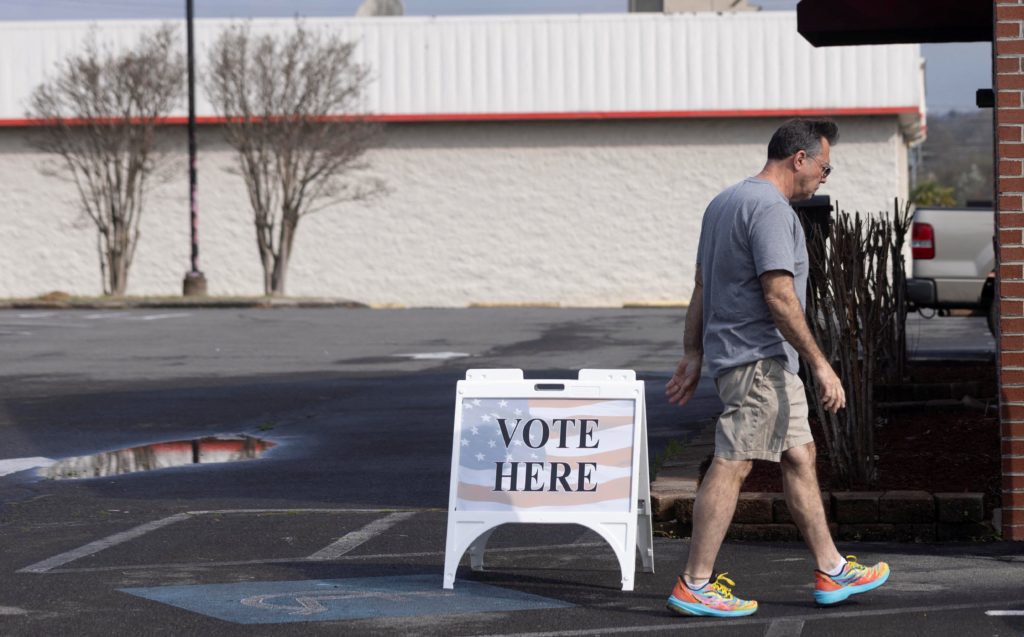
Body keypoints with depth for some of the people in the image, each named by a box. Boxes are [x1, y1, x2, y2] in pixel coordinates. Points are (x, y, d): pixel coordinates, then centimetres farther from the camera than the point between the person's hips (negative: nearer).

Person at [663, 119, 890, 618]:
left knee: (799, 457, 13)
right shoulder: (770, 208, -15)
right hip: (757, 358, -11)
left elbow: (701, 288, 20)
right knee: (731, 465, -9)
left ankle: (832, 572, 18)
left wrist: (692, 356, 22)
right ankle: (694, 586, -9)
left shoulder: (724, 202, 17)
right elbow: (779, 296, -22)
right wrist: (820, 364, -19)